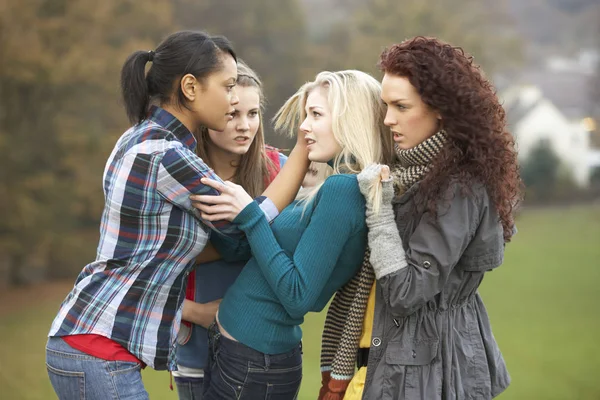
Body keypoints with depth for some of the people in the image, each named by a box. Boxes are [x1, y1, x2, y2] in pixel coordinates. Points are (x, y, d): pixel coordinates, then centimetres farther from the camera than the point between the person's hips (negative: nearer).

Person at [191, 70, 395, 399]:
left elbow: (298, 298, -22)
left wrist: (249, 216, -19)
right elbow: (239, 249, 10)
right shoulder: (344, 187, 9)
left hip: (253, 362, -9)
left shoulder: (342, 188, -20)